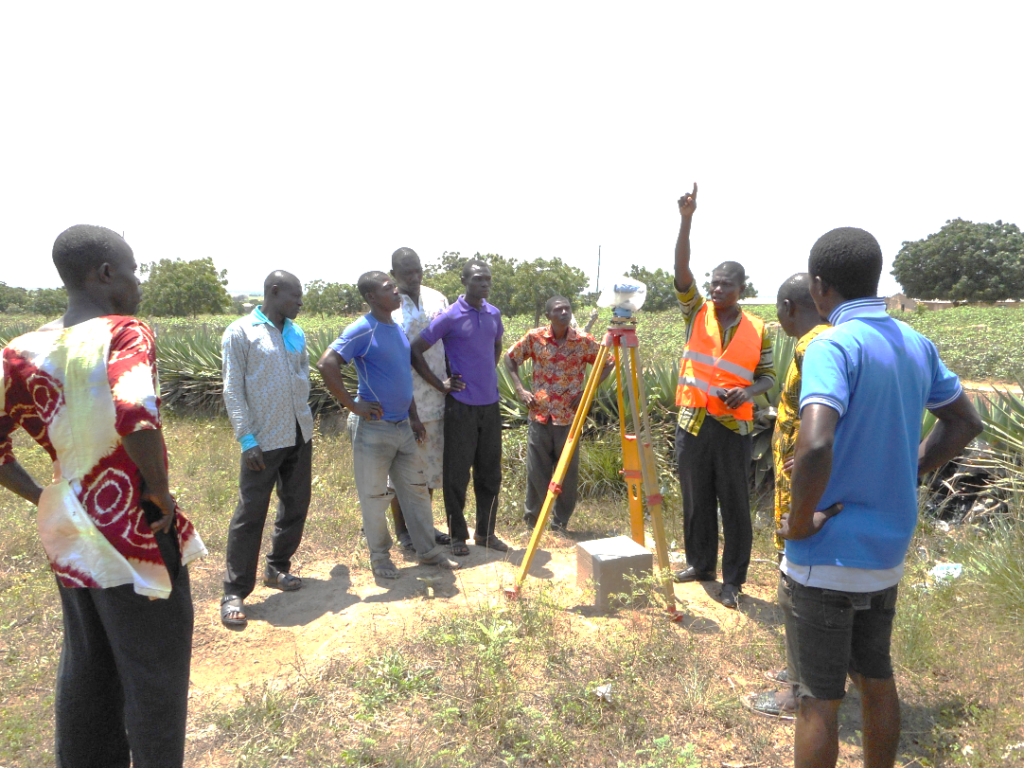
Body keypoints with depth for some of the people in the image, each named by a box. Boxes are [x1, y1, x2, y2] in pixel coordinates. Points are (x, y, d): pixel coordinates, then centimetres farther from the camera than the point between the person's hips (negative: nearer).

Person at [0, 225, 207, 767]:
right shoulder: (125, 334, -19)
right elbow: (136, 420, -35)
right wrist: (160, 491, -20)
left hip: (70, 538, 7)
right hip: (136, 539, -7)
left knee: (84, 675, 24)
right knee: (155, 681, 12)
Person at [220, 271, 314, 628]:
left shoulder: (296, 334, 11)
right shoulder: (240, 333, -6)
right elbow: (233, 390, -9)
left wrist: (305, 421, 13)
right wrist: (247, 439, -15)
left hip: (300, 435, 6)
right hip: (264, 439, -6)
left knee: (296, 505, 14)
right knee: (250, 514, -2)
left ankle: (278, 568, 32)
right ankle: (235, 592, 10)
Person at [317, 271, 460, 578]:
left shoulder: (398, 329, 11)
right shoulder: (362, 330, -14)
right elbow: (327, 364, -24)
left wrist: (414, 417, 16)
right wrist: (353, 405, -20)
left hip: (403, 426, 8)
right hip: (374, 428, -7)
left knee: (416, 489, 14)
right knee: (374, 496, 7)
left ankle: (428, 550, 28)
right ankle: (379, 556, 24)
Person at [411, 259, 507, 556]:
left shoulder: (493, 314, 8)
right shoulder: (449, 317, -10)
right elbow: (415, 351, -10)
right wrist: (440, 384, -10)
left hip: (490, 404, 6)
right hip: (461, 406, -5)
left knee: (490, 473, 12)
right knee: (457, 474, 3)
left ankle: (485, 532, 26)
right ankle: (458, 535, 19)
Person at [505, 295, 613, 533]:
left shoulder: (584, 341, -3)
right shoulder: (534, 338, -2)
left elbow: (608, 363, 6)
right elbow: (510, 359, 9)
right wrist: (520, 390, -2)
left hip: (569, 415, 0)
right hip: (540, 414, 0)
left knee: (568, 472, 4)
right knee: (536, 469, 6)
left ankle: (561, 522, 21)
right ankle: (532, 518, 26)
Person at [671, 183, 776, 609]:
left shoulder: (758, 329, 4)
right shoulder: (697, 313, 4)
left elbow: (767, 375, 9)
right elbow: (681, 269, -8)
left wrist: (747, 392, -14)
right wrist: (686, 218, -19)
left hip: (733, 425, -1)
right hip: (692, 420, 1)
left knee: (734, 503, 2)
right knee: (696, 499, 11)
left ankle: (733, 581, 14)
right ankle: (700, 564, 28)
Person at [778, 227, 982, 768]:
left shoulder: (833, 346, -21)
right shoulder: (917, 344, 4)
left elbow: (815, 445, -34)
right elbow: (964, 422, 17)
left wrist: (800, 521, -20)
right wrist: (906, 472, 13)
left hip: (824, 559, -7)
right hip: (887, 552, 8)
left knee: (818, 700, 7)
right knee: (876, 680, 23)